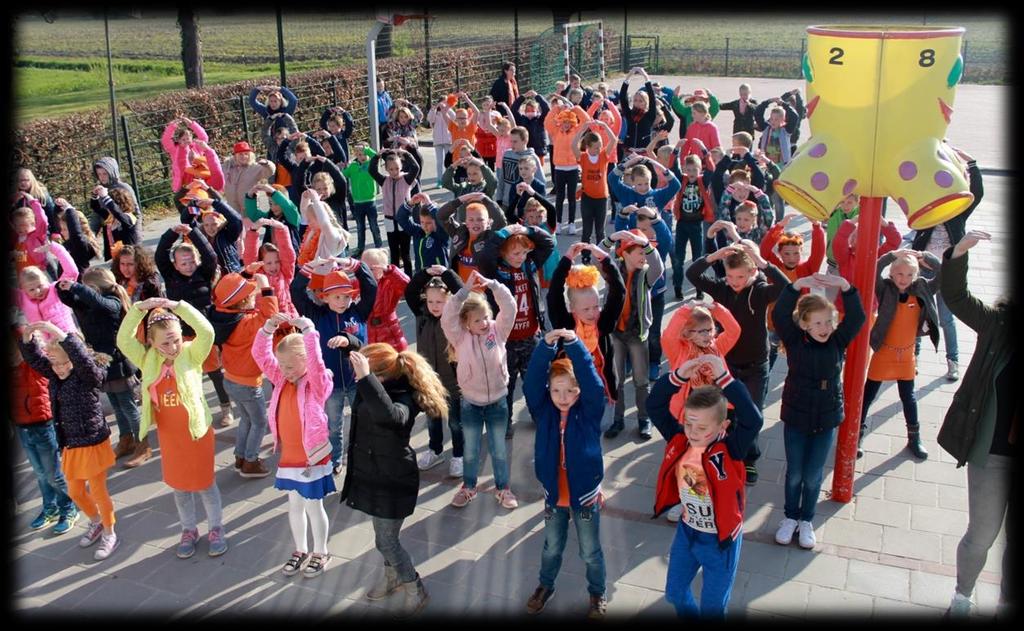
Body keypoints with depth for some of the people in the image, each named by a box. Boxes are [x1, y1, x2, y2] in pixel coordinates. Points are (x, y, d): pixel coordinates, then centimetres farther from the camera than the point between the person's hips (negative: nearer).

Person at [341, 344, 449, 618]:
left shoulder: (404, 399, -32)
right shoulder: (371, 388, -7)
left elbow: (388, 415, -57)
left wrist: (364, 378, -57)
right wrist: (347, 344, -1)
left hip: (393, 481, -8)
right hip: (373, 475, 8)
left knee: (386, 541, 5)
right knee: (384, 534, 25)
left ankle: (416, 591, 26)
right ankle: (392, 575, 50)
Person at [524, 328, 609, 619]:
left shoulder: (589, 412, -15)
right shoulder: (544, 411, -11)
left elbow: (593, 381, -31)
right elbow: (531, 383, -25)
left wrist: (574, 344, -41)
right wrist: (546, 346, -38)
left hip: (585, 494, -2)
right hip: (553, 494, 2)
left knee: (590, 552, 18)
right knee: (552, 548, 25)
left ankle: (597, 593, 42)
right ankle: (546, 585, 49)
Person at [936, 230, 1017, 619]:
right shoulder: (999, 322, -6)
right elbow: (955, 296, -7)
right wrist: (959, 251, -21)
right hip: (992, 452, -1)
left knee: (1016, 539, 17)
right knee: (982, 534, 11)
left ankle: (1007, 603, 39)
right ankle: (962, 597, 35)